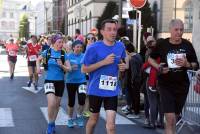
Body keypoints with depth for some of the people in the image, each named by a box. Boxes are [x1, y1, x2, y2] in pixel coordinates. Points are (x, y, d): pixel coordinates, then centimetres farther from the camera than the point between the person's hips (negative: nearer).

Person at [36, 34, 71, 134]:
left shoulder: (63, 55, -3)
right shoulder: (47, 52, -5)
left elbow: (69, 69, -3)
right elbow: (38, 59, 15)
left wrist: (62, 66, -21)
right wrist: (38, 67, -2)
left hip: (60, 81, 3)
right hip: (49, 81, -2)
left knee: (57, 104, 13)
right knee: (51, 103, -20)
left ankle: (53, 123, 34)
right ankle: (50, 124, 2)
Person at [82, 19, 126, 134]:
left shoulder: (120, 46, 0)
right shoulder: (94, 48, -13)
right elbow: (84, 69, -12)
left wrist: (123, 66, -5)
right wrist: (103, 62, -22)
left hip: (112, 90, 2)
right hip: (96, 90, -2)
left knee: (111, 124, -5)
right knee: (94, 118, 18)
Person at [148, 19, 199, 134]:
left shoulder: (187, 45, -1)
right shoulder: (162, 44, -5)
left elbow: (196, 65, 5)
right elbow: (151, 58, 10)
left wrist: (187, 64, -17)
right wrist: (158, 67, -9)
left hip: (182, 86, 3)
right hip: (166, 85, -3)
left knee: (175, 117, 17)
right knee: (170, 118, -12)